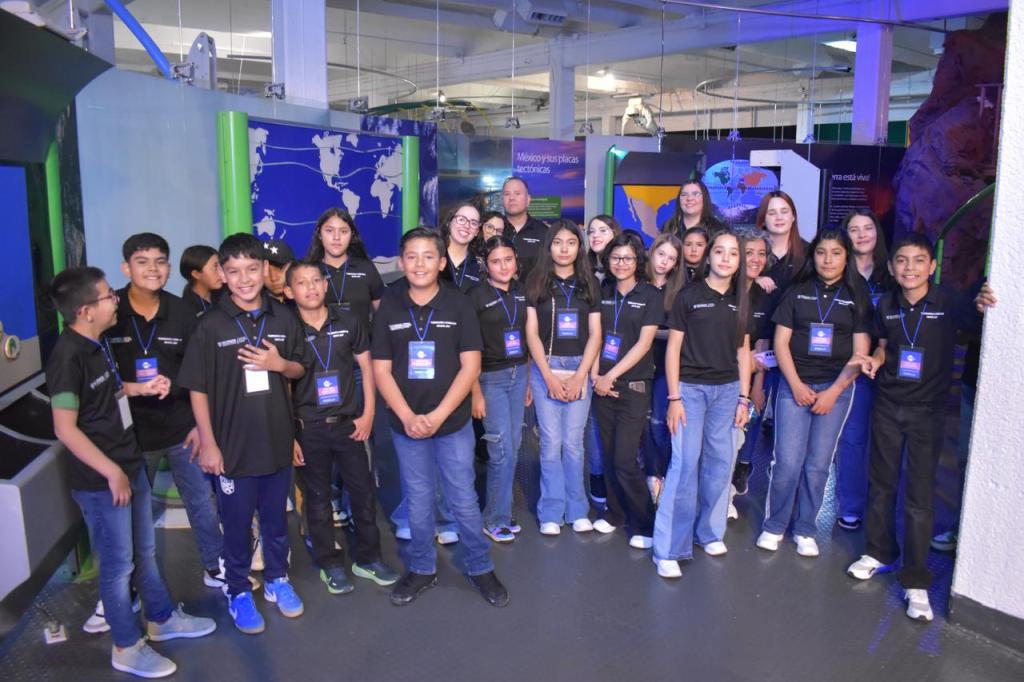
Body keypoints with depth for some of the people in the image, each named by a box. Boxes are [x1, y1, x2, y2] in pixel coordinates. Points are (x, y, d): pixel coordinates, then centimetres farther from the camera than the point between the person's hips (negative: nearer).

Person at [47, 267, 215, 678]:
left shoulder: (97, 343, 5)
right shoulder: (68, 356, -22)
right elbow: (65, 428, -23)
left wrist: (141, 388, 4)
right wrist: (112, 472, -21)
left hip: (131, 465, 9)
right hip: (102, 480, -8)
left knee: (145, 551, 21)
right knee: (119, 563, 7)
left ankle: (162, 619, 39)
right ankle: (127, 648, 25)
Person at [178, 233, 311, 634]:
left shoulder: (283, 318, -1)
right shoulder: (211, 326, -10)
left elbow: (300, 369, 9)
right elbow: (197, 388, -7)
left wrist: (279, 364, -13)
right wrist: (207, 443, -9)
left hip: (277, 442, 3)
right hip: (233, 446, -3)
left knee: (276, 518, 18)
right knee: (237, 523, 12)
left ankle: (277, 580, 38)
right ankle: (238, 593, 31)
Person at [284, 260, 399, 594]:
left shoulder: (347, 321, -1)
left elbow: (366, 367, 6)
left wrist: (368, 414, 0)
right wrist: (289, 435, -6)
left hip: (349, 423, 2)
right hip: (308, 429, -1)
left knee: (364, 491, 9)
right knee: (318, 499, 11)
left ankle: (368, 558, 26)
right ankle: (330, 564, 27)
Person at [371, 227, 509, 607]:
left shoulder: (458, 305, -4)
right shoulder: (388, 308, 0)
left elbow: (470, 366, -8)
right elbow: (381, 370, -1)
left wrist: (438, 415, -14)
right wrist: (408, 417, -13)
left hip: (453, 423, -1)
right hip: (406, 425, 2)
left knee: (464, 500, 7)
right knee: (418, 502, 14)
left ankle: (480, 568, 26)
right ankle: (421, 569, 32)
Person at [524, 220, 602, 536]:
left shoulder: (589, 284, 8)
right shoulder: (536, 282, 3)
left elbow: (595, 335, 4)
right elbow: (532, 333, -1)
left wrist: (578, 376, -7)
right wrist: (549, 376, -9)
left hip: (580, 369, 1)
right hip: (545, 368, -1)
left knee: (573, 443, 3)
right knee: (551, 442, -1)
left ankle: (577, 510, 14)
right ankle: (551, 513, 9)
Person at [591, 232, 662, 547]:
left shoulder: (651, 296, -3)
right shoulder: (603, 293, 9)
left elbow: (643, 343, -9)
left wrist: (611, 375, -11)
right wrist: (595, 374, -5)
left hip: (633, 387, -4)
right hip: (602, 386, 4)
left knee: (625, 461, -7)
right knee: (609, 455, 10)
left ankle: (644, 524, 9)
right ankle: (616, 511, 28)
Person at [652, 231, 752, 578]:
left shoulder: (741, 301, 8)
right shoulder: (689, 295, -5)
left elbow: (743, 351, 11)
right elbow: (673, 348, -5)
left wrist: (744, 397, 7)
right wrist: (674, 397, -10)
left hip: (727, 389, 5)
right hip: (691, 387, -4)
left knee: (721, 462, 9)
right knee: (685, 463, -8)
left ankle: (709, 531, 28)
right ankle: (669, 549, 0)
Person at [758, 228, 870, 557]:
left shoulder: (857, 298, 5)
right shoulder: (797, 292, 6)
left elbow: (860, 353, 0)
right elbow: (781, 342, 3)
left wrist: (833, 392, -8)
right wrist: (797, 385, -7)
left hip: (836, 389, 0)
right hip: (795, 385, 0)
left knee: (818, 464, 5)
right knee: (787, 461, -5)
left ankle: (805, 530, 20)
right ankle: (774, 525, 12)